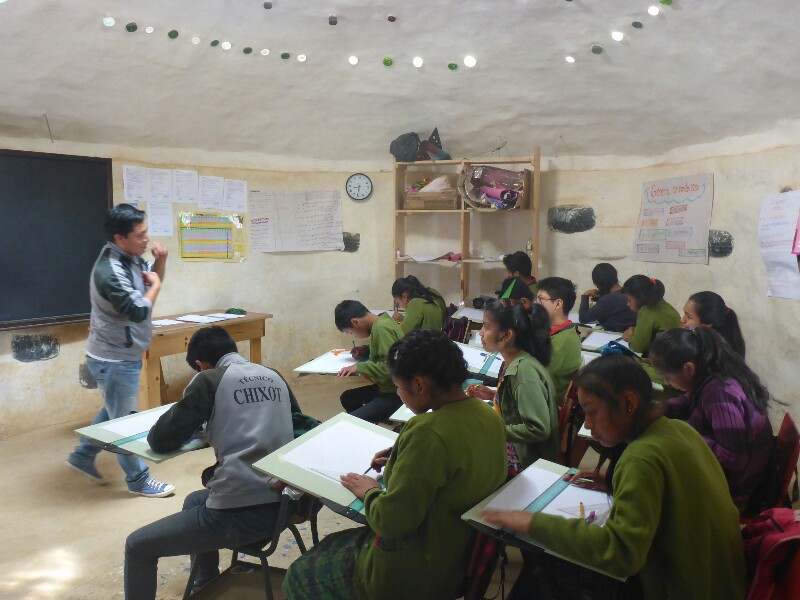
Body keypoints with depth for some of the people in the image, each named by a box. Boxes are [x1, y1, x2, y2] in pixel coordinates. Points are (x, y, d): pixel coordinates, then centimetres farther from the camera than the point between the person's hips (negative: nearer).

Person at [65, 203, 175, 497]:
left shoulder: (131, 258, 0)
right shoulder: (110, 272, -29)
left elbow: (153, 279, 16)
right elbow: (140, 311, -31)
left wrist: (160, 261, -5)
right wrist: (154, 284, -15)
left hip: (122, 354, 9)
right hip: (115, 359, -9)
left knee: (114, 411, 26)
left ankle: (82, 455, 42)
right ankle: (138, 480, 19)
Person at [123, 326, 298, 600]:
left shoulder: (210, 379, -5)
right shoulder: (275, 377, 11)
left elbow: (161, 440, -5)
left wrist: (196, 423, 16)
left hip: (239, 514, -7)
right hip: (282, 504, 8)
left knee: (138, 547, 13)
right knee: (194, 501, 35)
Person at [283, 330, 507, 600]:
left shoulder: (428, 432, -31)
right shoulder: (490, 416, -4)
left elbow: (391, 522, -28)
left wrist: (369, 492, -8)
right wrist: (402, 459, 5)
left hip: (417, 575, -8)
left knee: (300, 577, 13)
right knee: (330, 547, 24)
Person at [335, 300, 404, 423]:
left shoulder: (381, 327, -22)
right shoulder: (381, 322, 5)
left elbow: (390, 367, -28)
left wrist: (359, 367, -20)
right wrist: (366, 350, 7)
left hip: (396, 393, -10)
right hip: (387, 386, 10)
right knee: (347, 398, 21)